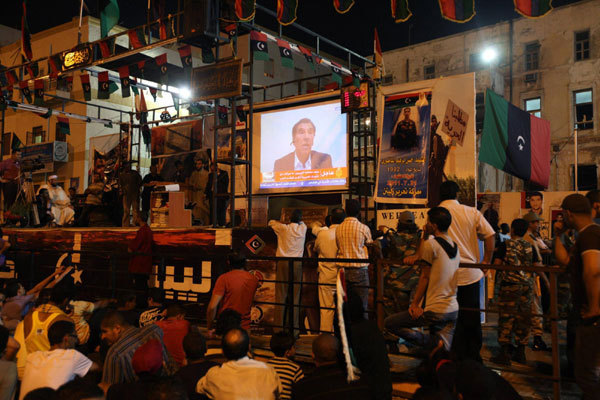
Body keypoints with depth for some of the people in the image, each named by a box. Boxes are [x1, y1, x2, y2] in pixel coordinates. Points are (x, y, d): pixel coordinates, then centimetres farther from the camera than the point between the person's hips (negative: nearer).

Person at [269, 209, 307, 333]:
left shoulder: (283, 228, -2)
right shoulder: (303, 228, 3)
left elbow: (271, 222, 18)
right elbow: (301, 223, 28)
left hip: (283, 262, -1)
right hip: (297, 264, 1)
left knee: (281, 295, 2)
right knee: (295, 296, 4)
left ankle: (279, 327, 3)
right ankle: (294, 328, 6)